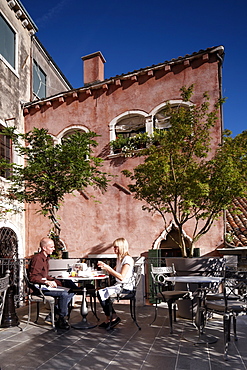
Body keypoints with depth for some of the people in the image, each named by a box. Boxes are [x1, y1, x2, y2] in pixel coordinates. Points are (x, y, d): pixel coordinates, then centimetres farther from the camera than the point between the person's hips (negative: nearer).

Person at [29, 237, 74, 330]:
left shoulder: (45, 258, 17)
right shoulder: (37, 258, -15)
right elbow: (32, 277, -20)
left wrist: (53, 281, 7)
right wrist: (47, 282, -26)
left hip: (46, 285, 10)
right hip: (39, 288, -10)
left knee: (71, 292, 1)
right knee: (64, 294, -26)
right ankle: (61, 320, -10)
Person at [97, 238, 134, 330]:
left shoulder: (127, 259, -13)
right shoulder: (119, 258, 17)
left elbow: (121, 277, -21)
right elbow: (114, 273, 21)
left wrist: (108, 268, -20)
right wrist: (105, 266, 10)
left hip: (125, 287, -9)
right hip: (118, 285, 9)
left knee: (102, 293, -18)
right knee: (101, 293, -11)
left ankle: (113, 318, -3)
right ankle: (108, 320, -6)